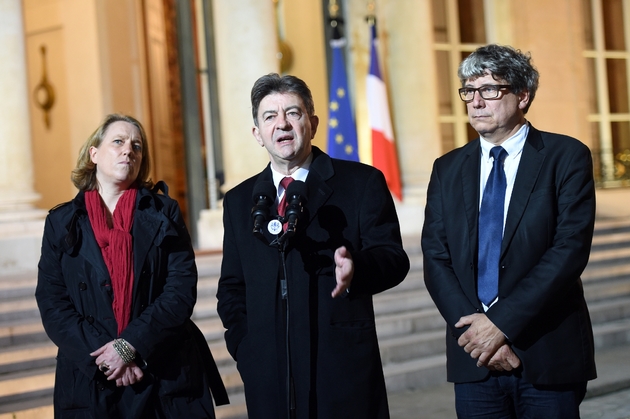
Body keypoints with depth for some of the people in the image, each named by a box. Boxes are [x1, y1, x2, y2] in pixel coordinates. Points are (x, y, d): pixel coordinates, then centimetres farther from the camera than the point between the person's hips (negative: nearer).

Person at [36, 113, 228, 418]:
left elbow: (182, 289, -5)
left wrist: (130, 344, -16)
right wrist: (103, 356, -14)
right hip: (90, 380, 0)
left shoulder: (164, 213, 5)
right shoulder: (62, 222, 6)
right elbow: (52, 304, -1)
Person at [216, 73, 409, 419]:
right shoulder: (239, 201, 14)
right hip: (269, 375, 3)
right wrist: (243, 349, 2)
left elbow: (394, 258, -3)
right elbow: (231, 288, 17)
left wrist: (356, 269, -23)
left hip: (345, 367, -2)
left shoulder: (362, 183, 3)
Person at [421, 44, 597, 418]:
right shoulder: (448, 169, 10)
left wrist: (502, 322, -15)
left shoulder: (567, 156, -1)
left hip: (549, 355, -3)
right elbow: (435, 260, 4)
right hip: (474, 359, 3)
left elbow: (571, 248, -11)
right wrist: (473, 328, -11)